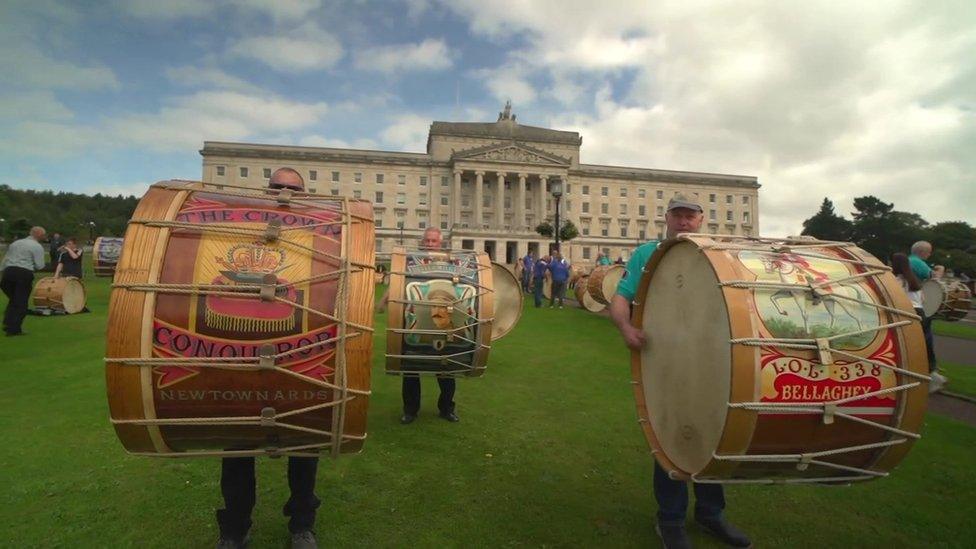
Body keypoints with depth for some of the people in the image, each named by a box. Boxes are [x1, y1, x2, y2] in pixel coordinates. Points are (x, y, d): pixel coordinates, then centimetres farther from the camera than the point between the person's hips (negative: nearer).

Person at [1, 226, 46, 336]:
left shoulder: (15, 243, 18)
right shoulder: (37, 247, -2)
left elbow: (4, 260, 17)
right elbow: (39, 266, -7)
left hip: (8, 271, 6)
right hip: (24, 274, -6)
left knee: (12, 299, 20)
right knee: (21, 303, 1)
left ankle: (7, 324, 15)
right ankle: (14, 329, 3)